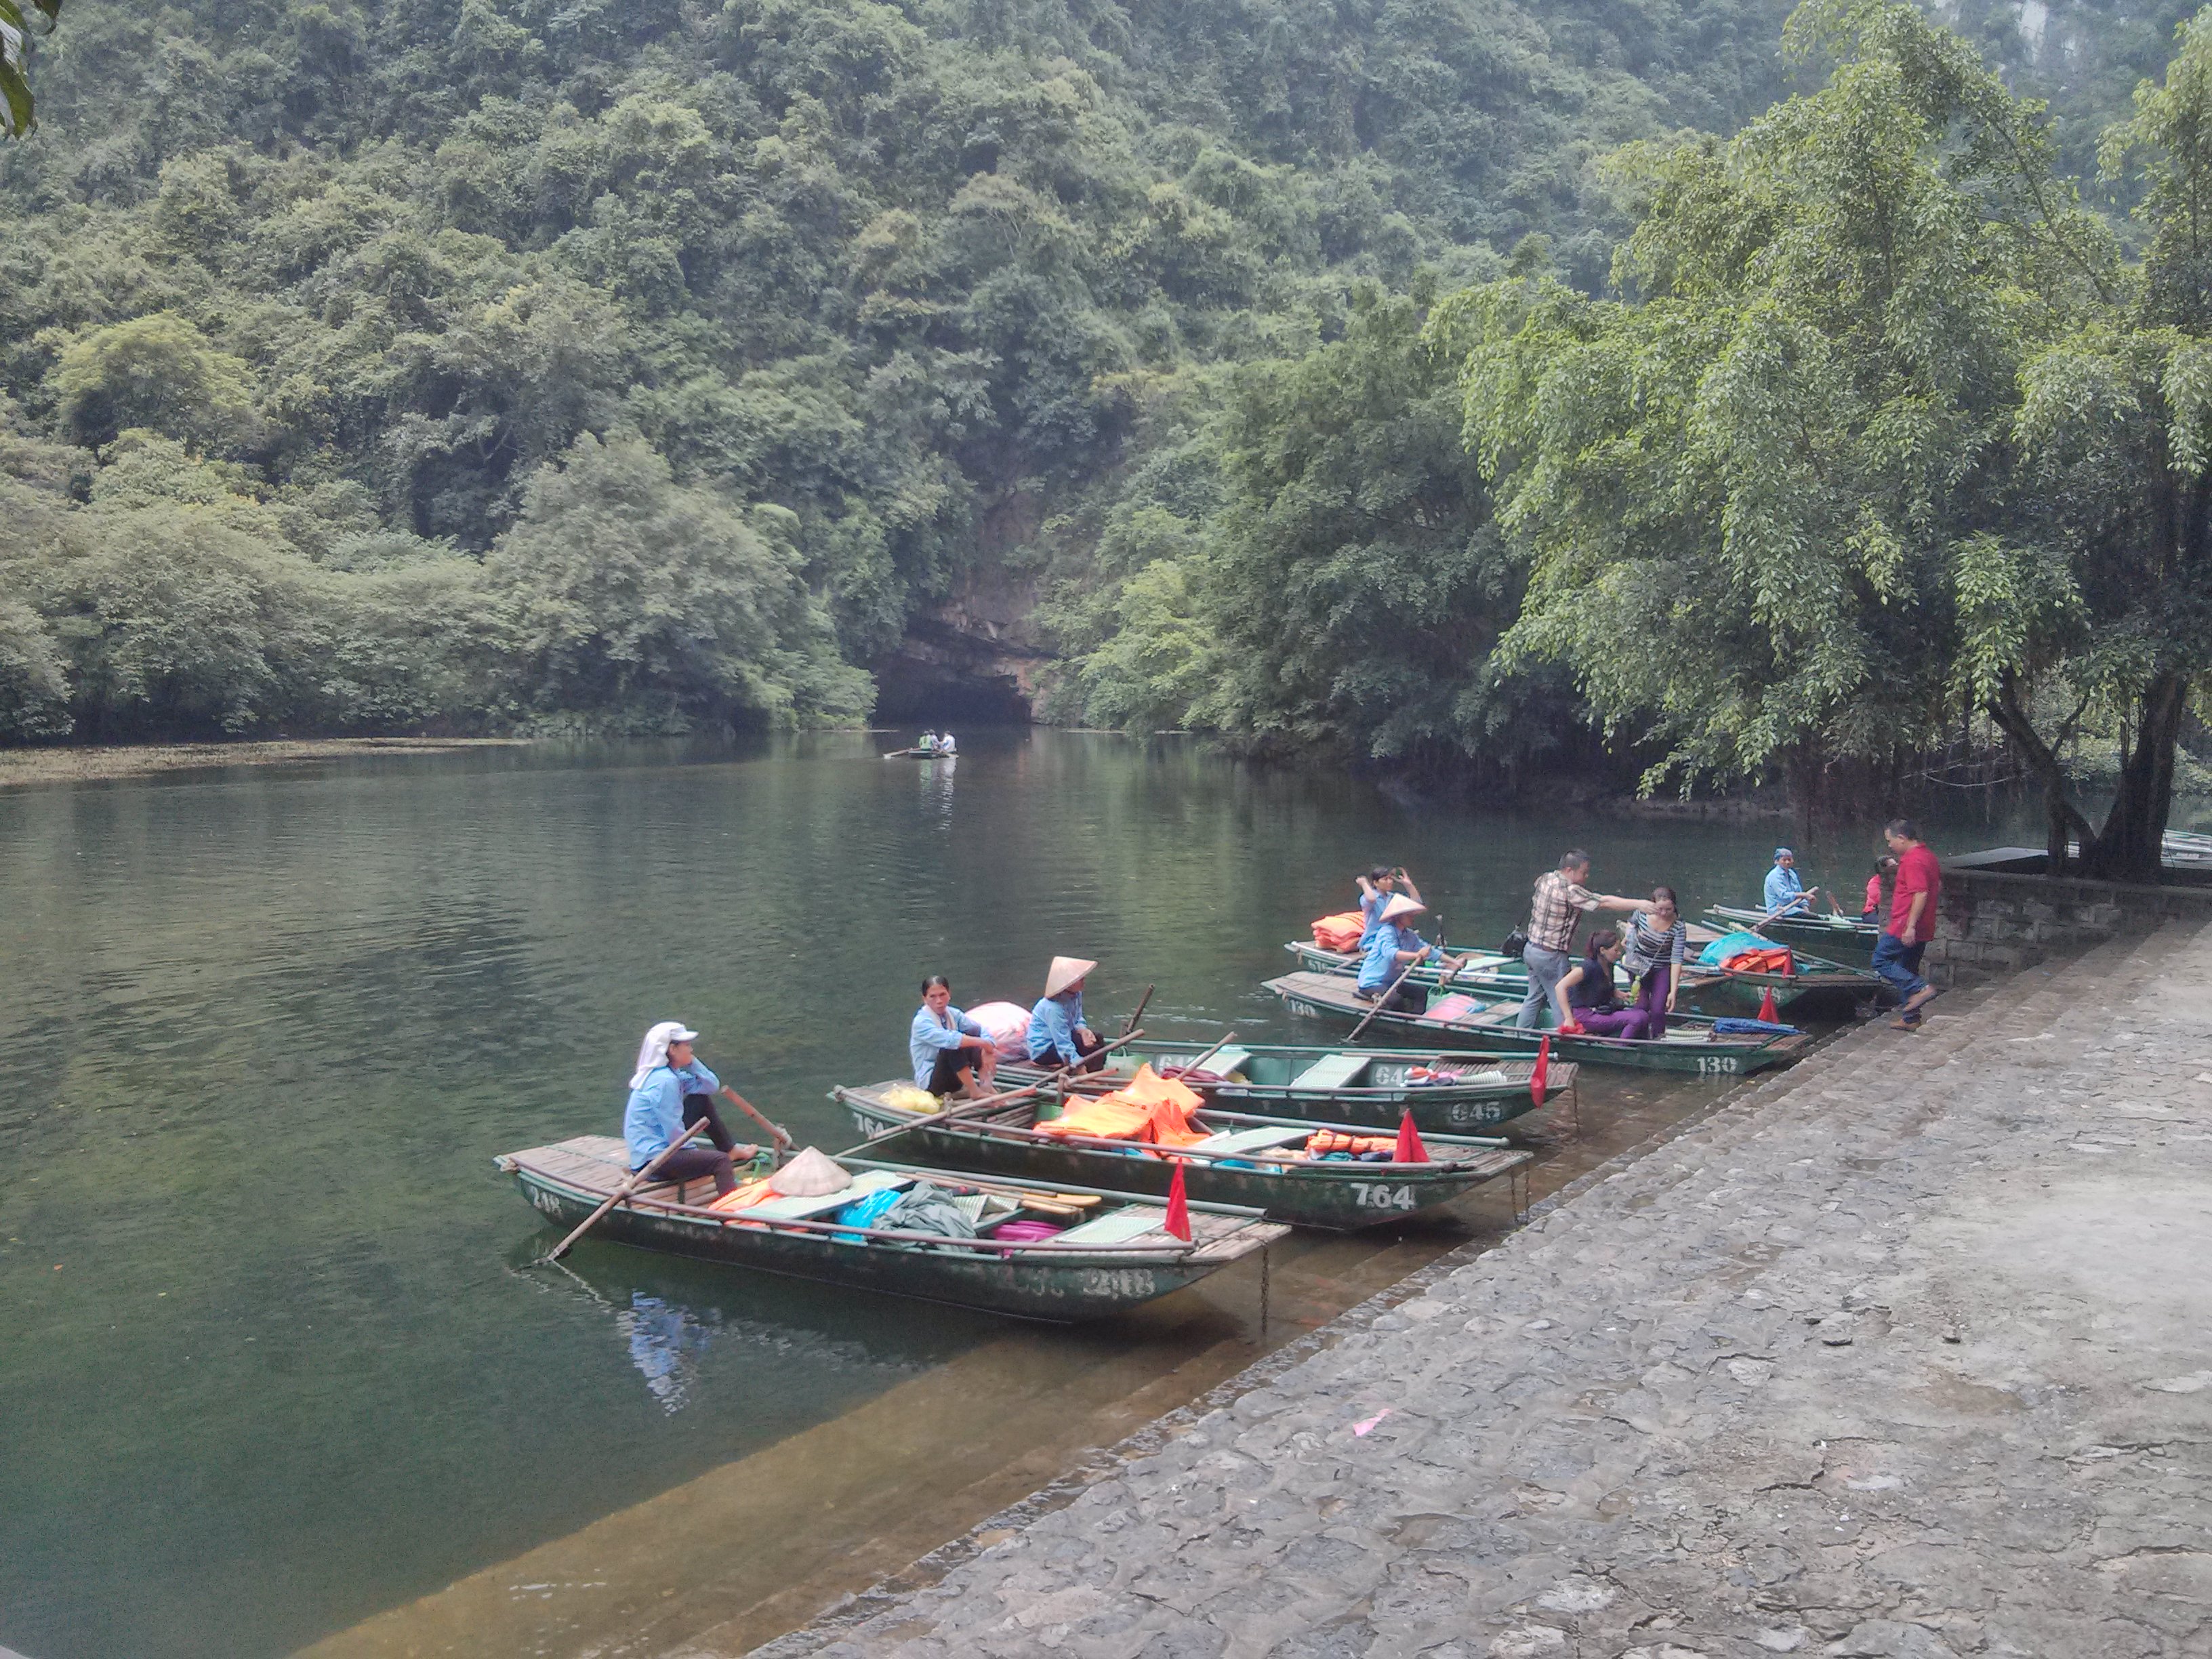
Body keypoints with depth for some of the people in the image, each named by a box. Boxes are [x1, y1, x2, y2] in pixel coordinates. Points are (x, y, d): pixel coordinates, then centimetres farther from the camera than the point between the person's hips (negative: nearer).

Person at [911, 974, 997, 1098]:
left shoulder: (953, 1014, 2)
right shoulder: (921, 1023, -18)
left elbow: (981, 1030, -8)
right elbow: (948, 1039, -35)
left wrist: (987, 1050, -29)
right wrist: (984, 1043, -33)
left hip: (956, 1076, 7)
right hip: (930, 1082, -7)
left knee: (973, 1033, -12)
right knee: (953, 1046, -32)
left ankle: (986, 1083, -24)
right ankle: (975, 1092, -30)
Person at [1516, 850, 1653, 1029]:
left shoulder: (1545, 878, 1)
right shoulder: (1570, 892, -23)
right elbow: (1604, 902, -28)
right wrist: (1638, 904, -29)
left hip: (1532, 948, 9)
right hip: (1552, 957, -9)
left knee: (1534, 998, 19)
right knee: (1563, 1003, 1)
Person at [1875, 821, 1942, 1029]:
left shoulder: (1913, 860, -18)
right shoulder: (1927, 854, 15)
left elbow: (1921, 894, -26)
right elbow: (1938, 887, 25)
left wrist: (1910, 926, -27)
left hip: (1906, 927, -10)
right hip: (1924, 929, 10)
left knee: (1881, 960, -2)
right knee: (1908, 969, 15)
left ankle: (1920, 988, -12)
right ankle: (1910, 1019, 18)